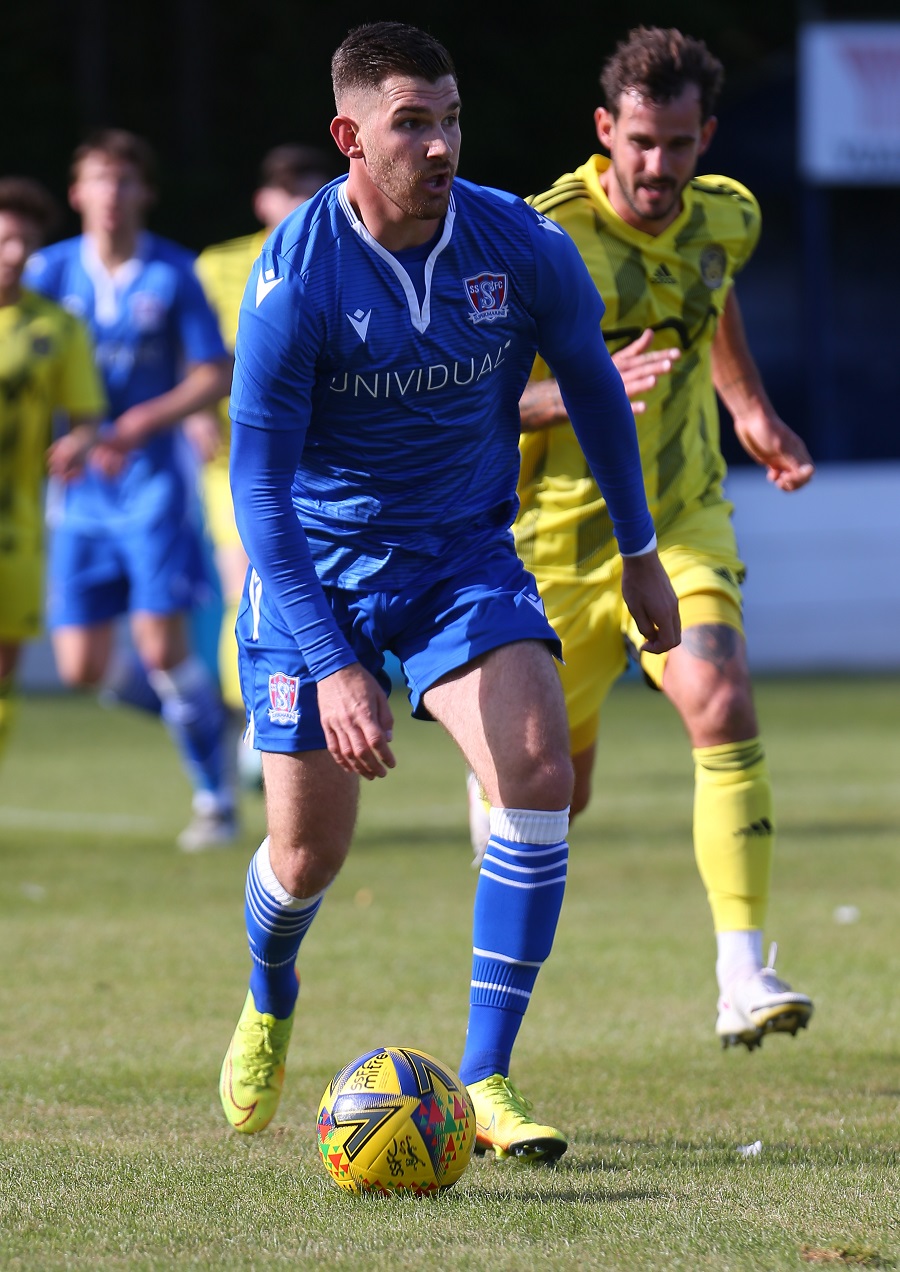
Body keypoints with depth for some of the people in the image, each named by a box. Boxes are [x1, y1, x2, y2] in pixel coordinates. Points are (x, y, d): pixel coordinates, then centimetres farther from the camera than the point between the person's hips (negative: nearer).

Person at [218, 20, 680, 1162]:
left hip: (464, 555, 2)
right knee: (308, 856, 2)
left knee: (538, 771, -23)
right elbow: (259, 485, -20)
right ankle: (267, 1005, 41)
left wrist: (637, 549, 14)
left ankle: (486, 1080, -15)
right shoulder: (294, 278, -22)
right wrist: (333, 667, -28)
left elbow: (591, 382, 8)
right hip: (315, 567, -2)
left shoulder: (521, 246, -12)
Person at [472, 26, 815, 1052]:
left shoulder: (726, 218, -3)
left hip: (684, 522, 2)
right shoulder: (545, 241, -20)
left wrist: (751, 408, 20)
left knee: (722, 707, -25)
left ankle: (742, 976, -28)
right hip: (561, 536, -2)